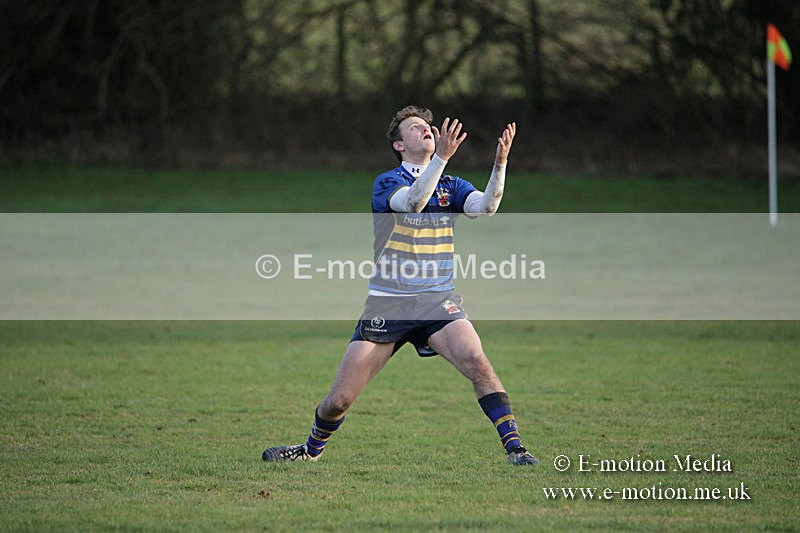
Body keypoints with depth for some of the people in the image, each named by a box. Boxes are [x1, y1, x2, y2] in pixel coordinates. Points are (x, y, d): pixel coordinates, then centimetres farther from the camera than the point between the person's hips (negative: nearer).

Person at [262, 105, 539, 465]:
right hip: (387, 305, -2)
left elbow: (485, 206, -12)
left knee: (475, 361, -26)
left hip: (437, 301, 2)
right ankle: (312, 450, 29)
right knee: (339, 399, -1)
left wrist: (500, 164, -28)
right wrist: (441, 157, -37)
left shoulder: (451, 186, 9)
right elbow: (412, 201, -25)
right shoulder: (386, 183, -2)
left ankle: (514, 448, -20)